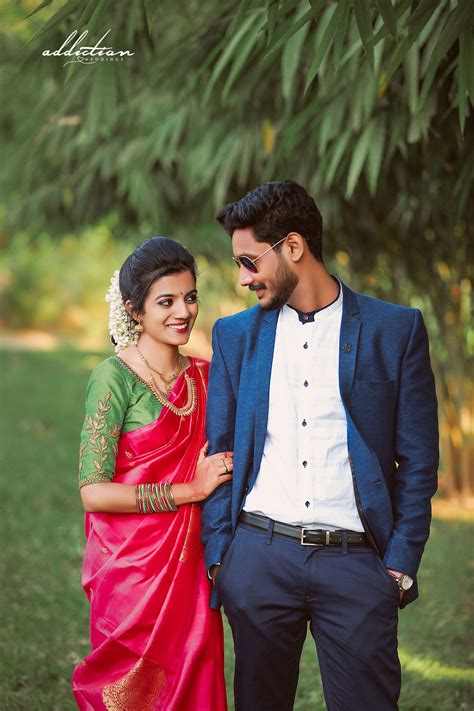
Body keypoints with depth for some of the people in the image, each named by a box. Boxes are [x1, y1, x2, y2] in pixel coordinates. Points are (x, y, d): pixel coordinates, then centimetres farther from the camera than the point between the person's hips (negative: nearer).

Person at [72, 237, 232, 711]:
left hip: (189, 566, 6)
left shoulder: (202, 377, 8)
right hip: (132, 569, -6)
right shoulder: (115, 378, -11)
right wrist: (190, 490, -13)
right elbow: (94, 492, -16)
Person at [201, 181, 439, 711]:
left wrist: (402, 563, -3)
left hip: (355, 562, -2)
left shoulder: (396, 329, 2)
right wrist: (217, 553, 3)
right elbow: (218, 451, 12)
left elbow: (418, 460, 3)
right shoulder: (235, 335, 10)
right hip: (258, 557, 2)